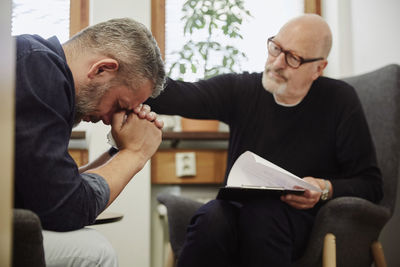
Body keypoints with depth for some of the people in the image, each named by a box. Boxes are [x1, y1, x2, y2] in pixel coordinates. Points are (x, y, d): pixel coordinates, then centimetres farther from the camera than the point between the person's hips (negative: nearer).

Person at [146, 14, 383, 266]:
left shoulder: (340, 100, -1)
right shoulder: (241, 88, 2)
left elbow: (370, 183, 1)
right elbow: (180, 96, -15)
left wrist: (327, 189, -18)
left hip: (299, 217, -1)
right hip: (238, 207, 1)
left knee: (261, 213, -35)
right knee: (212, 219, -34)